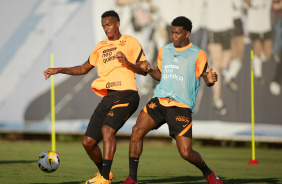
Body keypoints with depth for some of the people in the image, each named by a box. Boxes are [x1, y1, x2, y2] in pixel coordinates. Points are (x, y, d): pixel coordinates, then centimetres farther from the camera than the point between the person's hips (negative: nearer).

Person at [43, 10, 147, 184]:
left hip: (126, 95, -6)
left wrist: (127, 62, -14)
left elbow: (144, 70, 4)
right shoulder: (101, 46, 21)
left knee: (107, 129, -29)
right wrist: (59, 70, 19)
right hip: (108, 97, 7)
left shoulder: (130, 42, 6)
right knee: (88, 142, 1)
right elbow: (84, 68, 29)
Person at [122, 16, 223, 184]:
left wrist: (211, 80, -24)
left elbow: (207, 77, 0)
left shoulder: (197, 54, 0)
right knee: (137, 130, -18)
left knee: (186, 152, -9)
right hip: (160, 101, 4)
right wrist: (149, 70, 3)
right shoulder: (165, 50, 14)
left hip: (181, 107, -4)